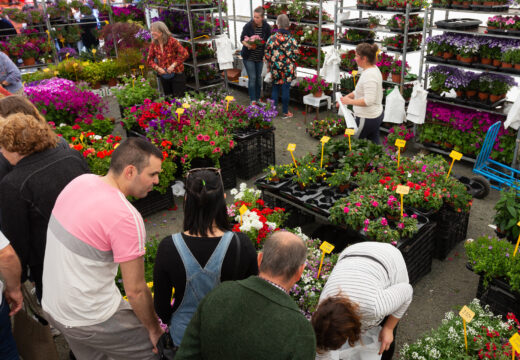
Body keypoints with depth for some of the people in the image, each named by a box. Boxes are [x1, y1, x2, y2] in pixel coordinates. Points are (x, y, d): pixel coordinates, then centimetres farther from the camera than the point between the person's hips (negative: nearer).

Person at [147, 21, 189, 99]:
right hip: (163, 76, 4)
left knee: (179, 98, -1)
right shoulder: (154, 44, 1)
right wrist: (157, 68, -10)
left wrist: (173, 65, -17)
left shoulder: (171, 41, -13)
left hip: (176, 74, -4)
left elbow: (184, 54, -16)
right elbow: (149, 60, 7)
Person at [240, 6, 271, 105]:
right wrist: (248, 45, -26)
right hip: (249, 57, -3)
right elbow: (242, 39, -7)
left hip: (260, 57, 3)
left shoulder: (266, 27, -7)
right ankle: (253, 100, 4)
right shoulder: (248, 26, -15)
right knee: (252, 78, -4)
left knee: (258, 77, 12)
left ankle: (258, 98, 25)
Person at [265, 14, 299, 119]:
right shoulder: (291, 40, -12)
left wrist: (269, 66, 13)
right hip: (288, 69, -2)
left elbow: (267, 55, 0)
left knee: (275, 89, 14)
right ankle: (285, 112, 14)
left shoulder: (271, 38, -6)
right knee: (285, 90, 6)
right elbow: (296, 55, -7)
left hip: (275, 69, 2)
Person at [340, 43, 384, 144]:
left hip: (367, 118, -10)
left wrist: (350, 101, -22)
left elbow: (368, 101, -30)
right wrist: (349, 96, 9)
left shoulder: (369, 75, -25)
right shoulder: (373, 69, 8)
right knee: (375, 143, 17)